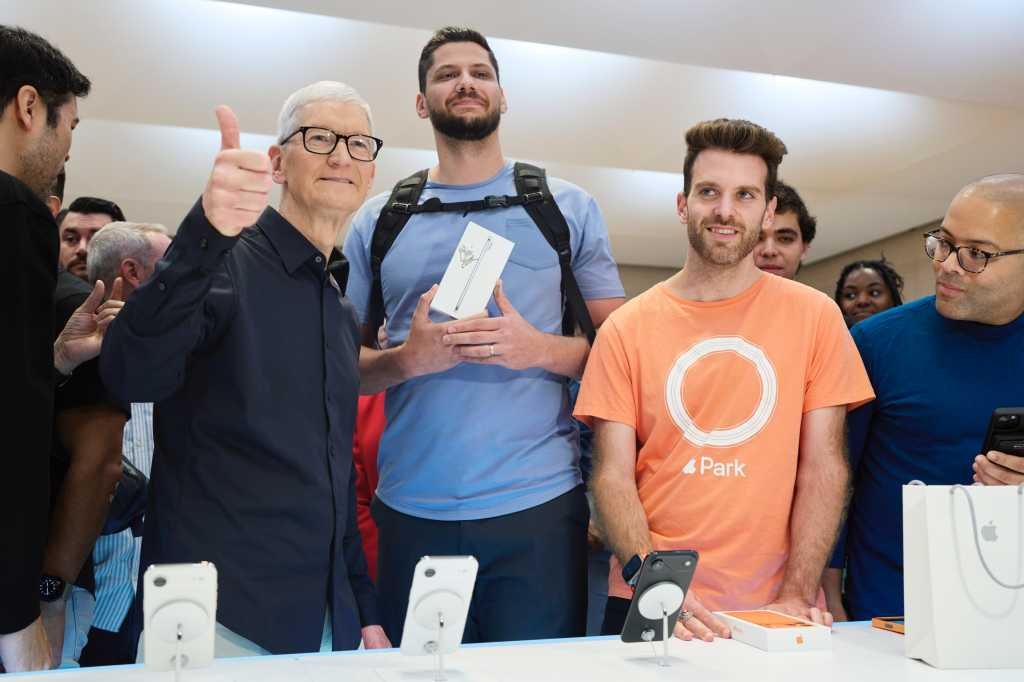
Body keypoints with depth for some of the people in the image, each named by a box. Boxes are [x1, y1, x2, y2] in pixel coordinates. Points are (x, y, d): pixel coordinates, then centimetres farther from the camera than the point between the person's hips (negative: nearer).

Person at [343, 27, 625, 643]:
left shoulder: (568, 207, 4)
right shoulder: (378, 219, 7)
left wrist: (540, 348, -15)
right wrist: (406, 359, -11)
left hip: (538, 504, -1)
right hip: (410, 509, 2)